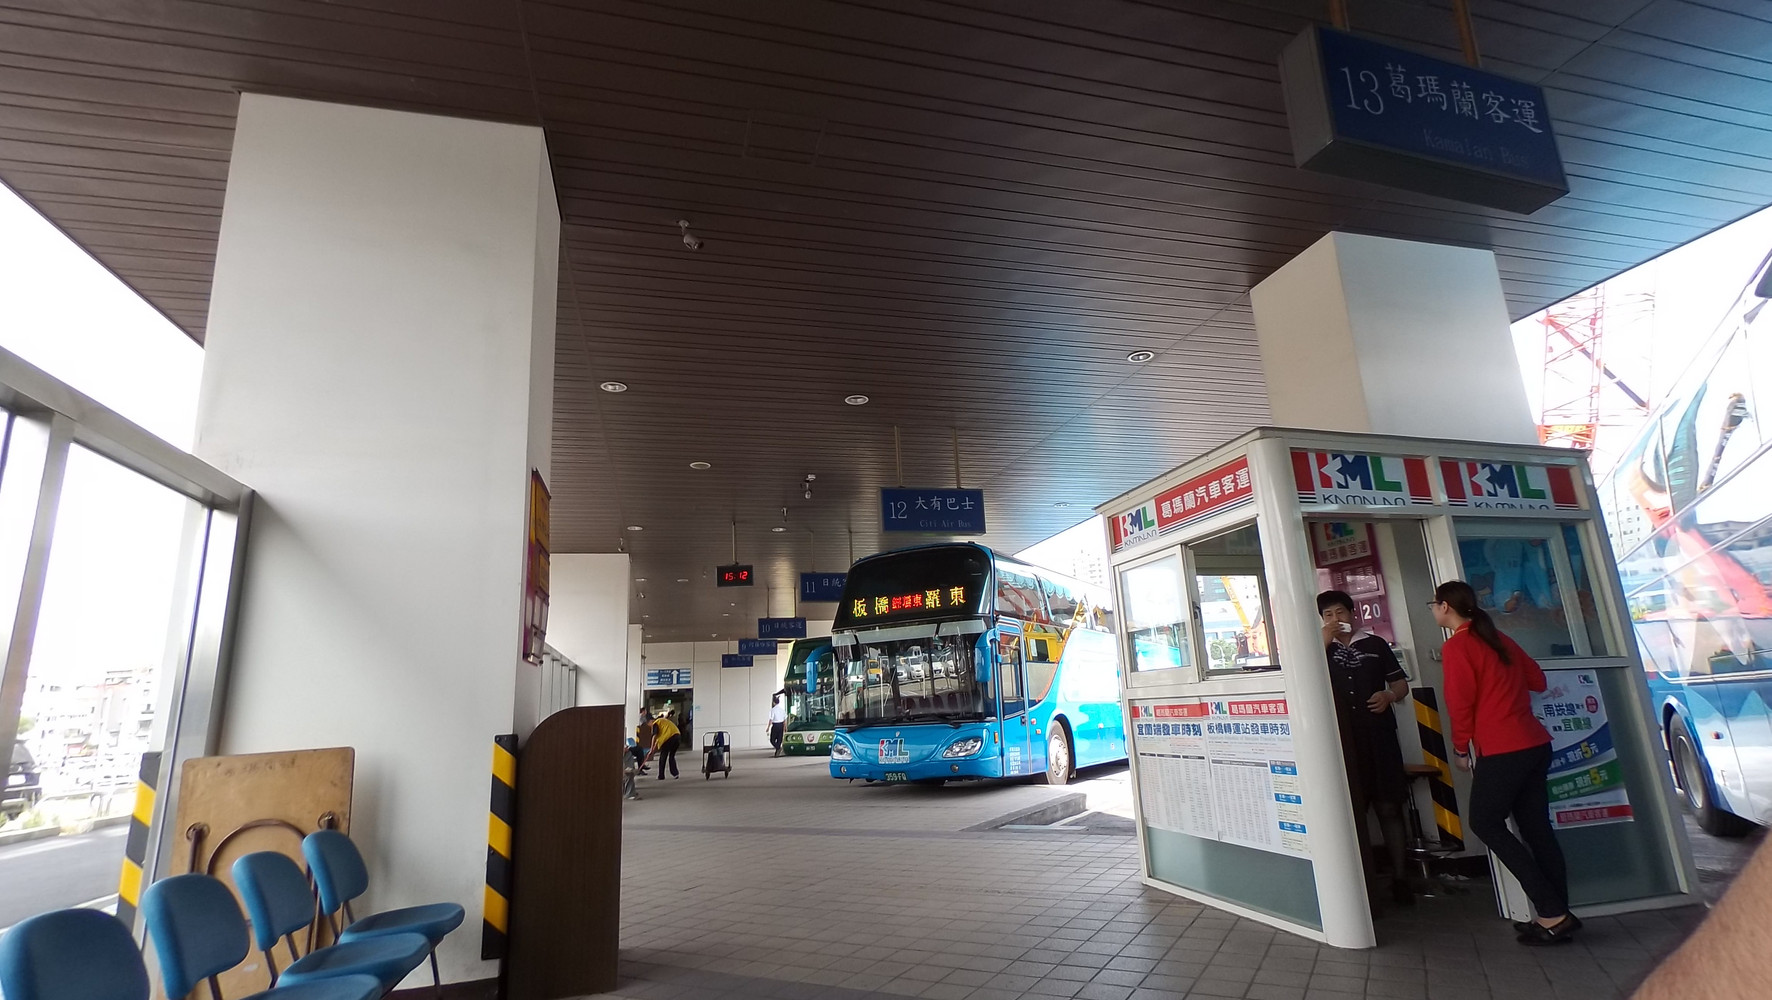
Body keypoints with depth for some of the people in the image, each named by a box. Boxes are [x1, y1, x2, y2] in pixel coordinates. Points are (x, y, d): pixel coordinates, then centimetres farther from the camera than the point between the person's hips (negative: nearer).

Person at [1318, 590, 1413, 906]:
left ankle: (1399, 877, 15)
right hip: (1341, 740, 0)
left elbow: (1401, 682, 12)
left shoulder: (1375, 644, 8)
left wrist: (1389, 695, -10)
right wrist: (1324, 642, -11)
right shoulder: (1321, 649, 8)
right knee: (1351, 811, 5)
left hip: (1378, 736, 0)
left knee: (1389, 807, 4)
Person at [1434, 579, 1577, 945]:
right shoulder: (1497, 639, 13)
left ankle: (1552, 915, -1)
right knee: (1535, 827, 11)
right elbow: (1537, 680, 17)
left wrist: (1461, 750, -2)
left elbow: (1460, 702, -13)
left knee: (1485, 823, 2)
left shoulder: (1456, 646, -10)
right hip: (1535, 744, 8)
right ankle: (1557, 915, 15)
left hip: (1501, 751, -8)